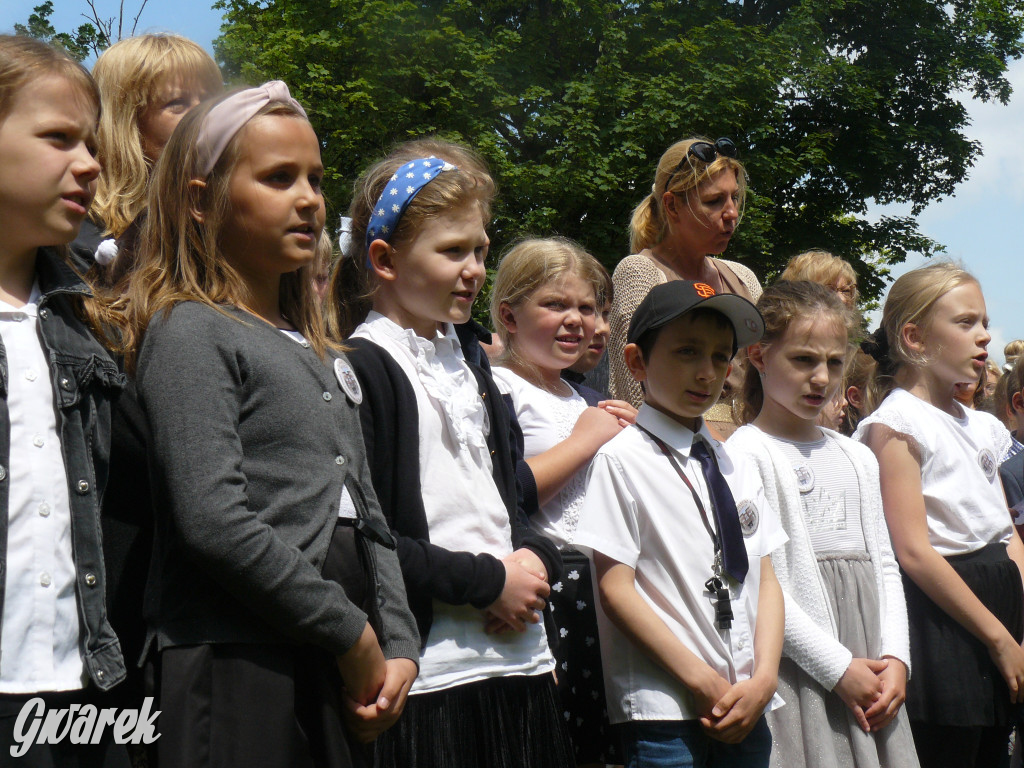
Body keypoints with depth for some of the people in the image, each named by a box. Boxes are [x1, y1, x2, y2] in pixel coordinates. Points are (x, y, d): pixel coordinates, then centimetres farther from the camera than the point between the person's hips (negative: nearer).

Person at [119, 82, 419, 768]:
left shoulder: (321, 354, 18)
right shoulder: (189, 332, -6)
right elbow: (215, 521, -17)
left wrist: (397, 645, 2)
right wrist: (354, 635, -12)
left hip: (345, 677, 7)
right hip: (239, 671, -7)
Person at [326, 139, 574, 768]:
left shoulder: (467, 357, 17)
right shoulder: (364, 368, -10)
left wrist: (534, 558, 1)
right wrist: (489, 582, -13)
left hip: (517, 660, 8)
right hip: (429, 674, -7)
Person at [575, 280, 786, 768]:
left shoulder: (735, 468, 14)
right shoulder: (623, 460, -6)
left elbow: (766, 580, 12)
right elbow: (616, 590, -11)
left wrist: (763, 678, -4)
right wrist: (703, 682, -12)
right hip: (664, 713, -5)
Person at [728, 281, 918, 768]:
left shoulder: (858, 458, 18)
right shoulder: (746, 453, -5)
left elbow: (884, 566, 17)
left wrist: (896, 658, 1)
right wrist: (839, 667, -13)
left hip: (871, 674, 6)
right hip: (799, 670, -6)